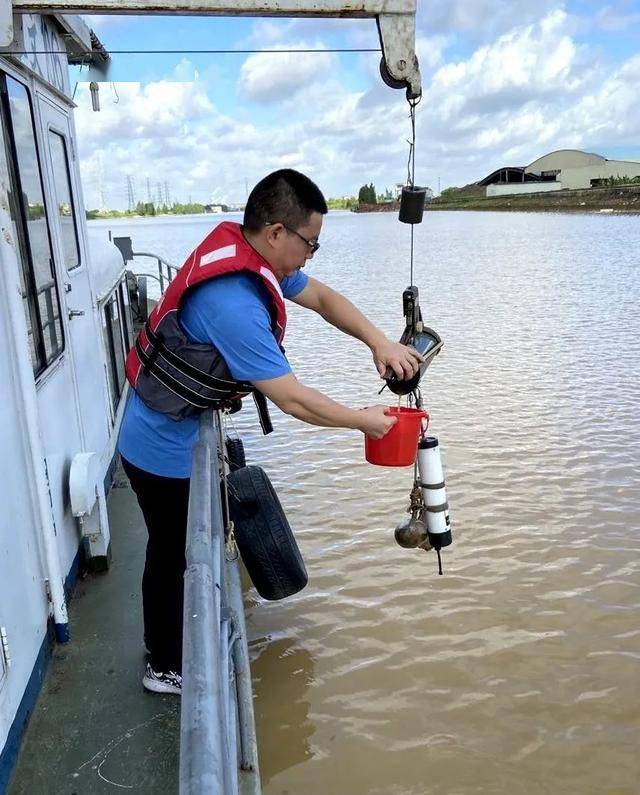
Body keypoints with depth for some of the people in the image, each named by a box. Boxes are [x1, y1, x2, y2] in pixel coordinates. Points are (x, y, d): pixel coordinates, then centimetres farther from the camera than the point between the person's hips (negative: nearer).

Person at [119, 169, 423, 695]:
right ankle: (166, 668, 33)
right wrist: (364, 420, -14)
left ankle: (171, 648, 43)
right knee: (173, 555, 10)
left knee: (177, 548, 23)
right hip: (165, 450, -9)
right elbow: (292, 399, -30)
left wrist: (379, 342, -5)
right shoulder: (234, 303, -34)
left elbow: (322, 297, 8)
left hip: (183, 436, 9)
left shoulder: (253, 256, -4)